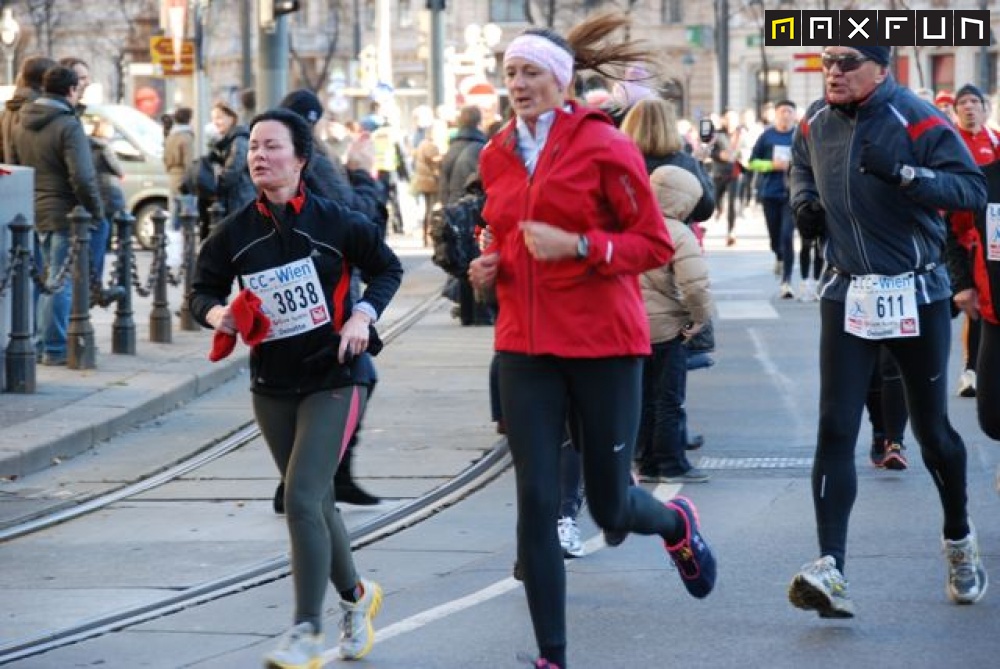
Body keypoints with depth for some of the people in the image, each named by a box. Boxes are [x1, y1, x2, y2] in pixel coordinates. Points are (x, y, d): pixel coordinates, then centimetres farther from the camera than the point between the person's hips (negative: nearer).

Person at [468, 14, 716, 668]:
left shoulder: (603, 145, -9)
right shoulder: (498, 155, 7)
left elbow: (654, 243, -9)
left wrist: (577, 246, -22)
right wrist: (493, 266, 2)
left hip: (604, 343, -4)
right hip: (526, 345, 4)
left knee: (609, 505, 6)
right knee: (537, 501, -4)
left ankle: (678, 523, 43)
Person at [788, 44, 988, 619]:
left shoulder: (917, 122, -15)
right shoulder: (816, 123, 4)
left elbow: (973, 189, -22)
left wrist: (903, 173, -34)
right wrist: (805, 199, 7)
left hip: (916, 297, -4)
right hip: (848, 296, 4)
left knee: (932, 429, 9)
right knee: (836, 431, -10)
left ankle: (960, 543, 35)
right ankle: (831, 572, -17)